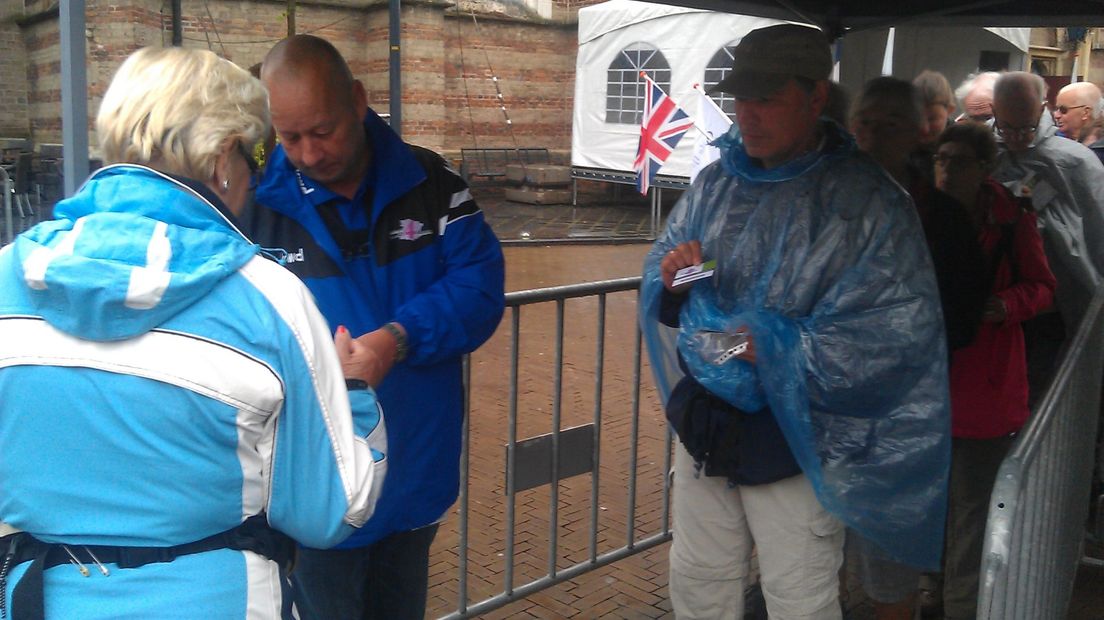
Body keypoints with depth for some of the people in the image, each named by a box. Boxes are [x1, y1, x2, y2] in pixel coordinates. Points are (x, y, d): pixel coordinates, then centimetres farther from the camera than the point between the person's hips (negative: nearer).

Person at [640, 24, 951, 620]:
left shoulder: (869, 203, -14)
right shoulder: (715, 182, 3)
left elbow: (898, 330, -20)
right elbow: (661, 276, 12)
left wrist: (770, 348, -25)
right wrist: (672, 275, -14)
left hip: (795, 441, -5)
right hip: (704, 426, 5)